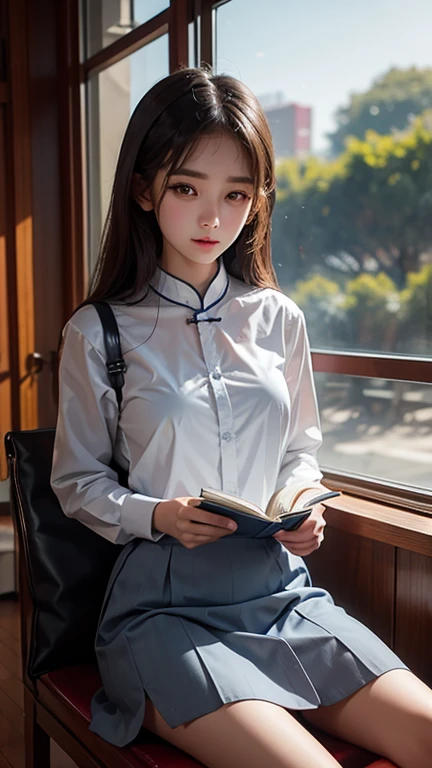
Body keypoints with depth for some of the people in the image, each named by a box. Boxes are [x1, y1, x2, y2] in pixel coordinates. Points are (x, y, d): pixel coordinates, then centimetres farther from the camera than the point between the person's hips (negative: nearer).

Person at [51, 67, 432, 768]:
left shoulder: (278, 319, 8)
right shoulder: (99, 334, -2)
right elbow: (78, 480, 4)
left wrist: (301, 503, -3)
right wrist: (157, 516, -14)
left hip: (280, 585, 4)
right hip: (166, 601, -3)